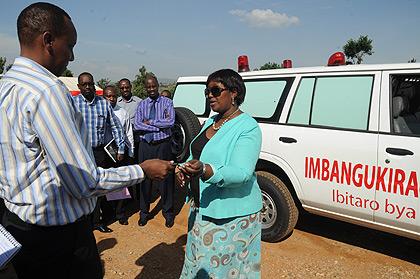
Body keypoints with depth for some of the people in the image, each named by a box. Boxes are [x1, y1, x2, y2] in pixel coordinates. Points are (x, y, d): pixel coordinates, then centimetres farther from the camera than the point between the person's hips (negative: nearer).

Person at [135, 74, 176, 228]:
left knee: (165, 178, 5)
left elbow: (170, 122, -15)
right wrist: (159, 127, -13)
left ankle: (168, 212, 22)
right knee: (145, 178, 10)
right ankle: (144, 212, 27)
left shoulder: (167, 102, 0)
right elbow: (137, 125, -5)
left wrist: (150, 122, -10)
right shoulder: (141, 104, 8)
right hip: (145, 145, 3)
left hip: (162, 145, -2)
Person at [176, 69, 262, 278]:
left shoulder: (247, 127, -16)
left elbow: (242, 173, -26)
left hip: (231, 215, -7)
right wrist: (183, 169, -4)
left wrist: (205, 171, -41)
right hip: (201, 209, 8)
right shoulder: (210, 122, 9)